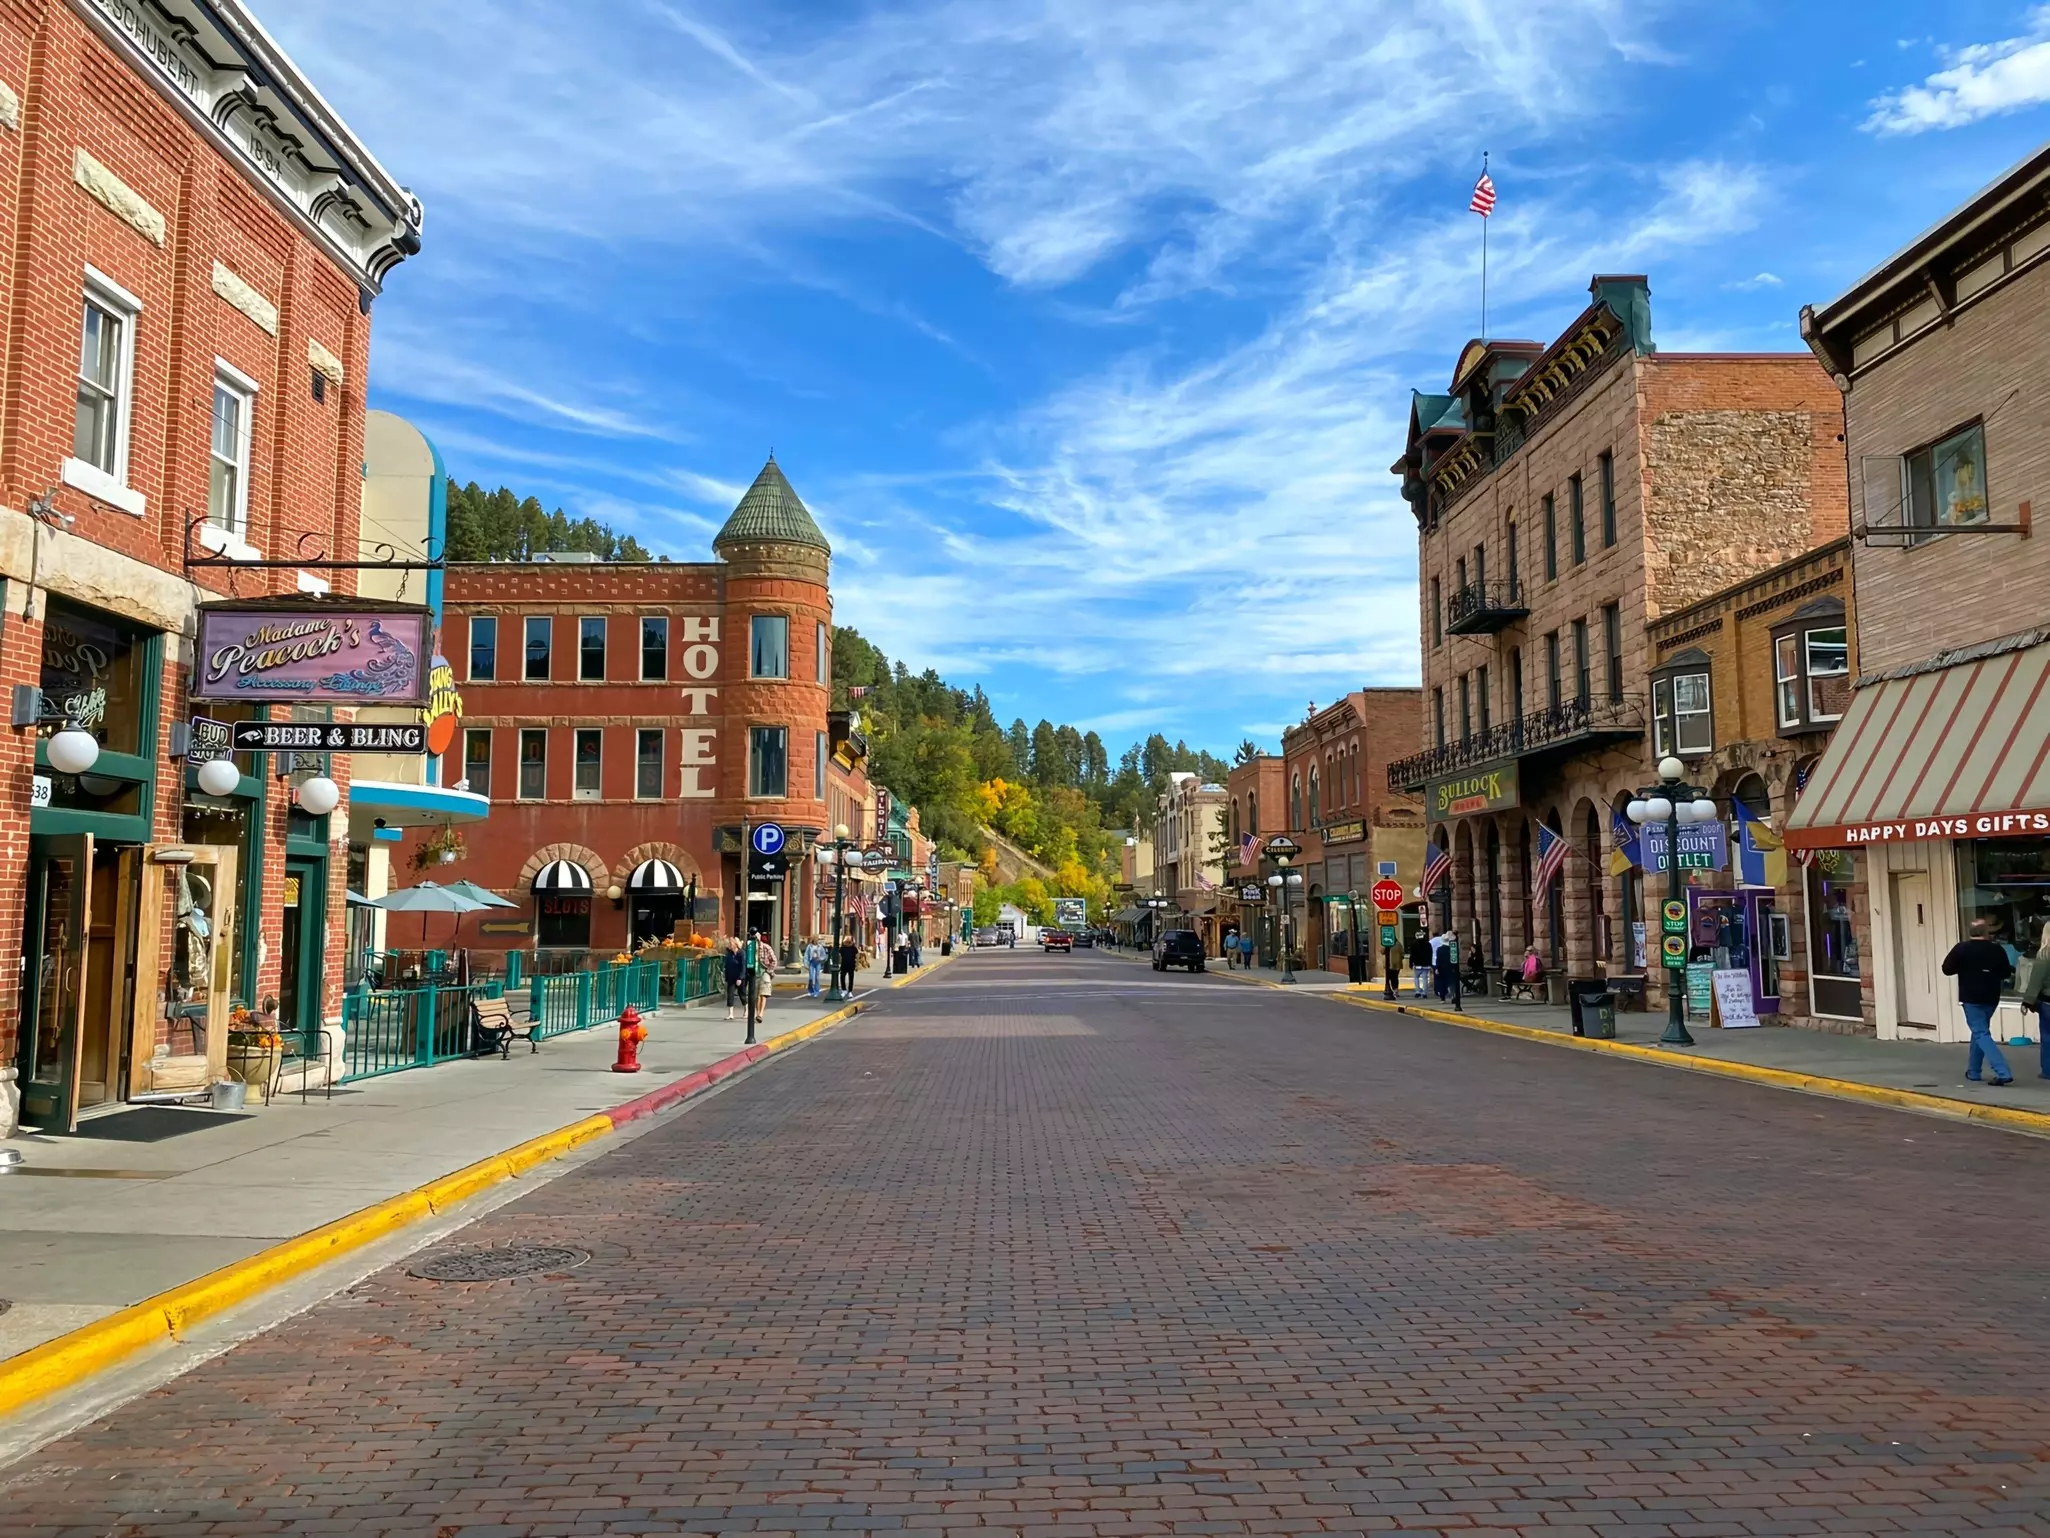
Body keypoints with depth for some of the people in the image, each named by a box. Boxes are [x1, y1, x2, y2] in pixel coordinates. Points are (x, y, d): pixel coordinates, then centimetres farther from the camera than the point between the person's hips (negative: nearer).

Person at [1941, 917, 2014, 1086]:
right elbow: (2006, 973, 8)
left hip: (1971, 998, -4)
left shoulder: (1961, 948, -11)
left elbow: (1947, 969, -7)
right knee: (1979, 1031, 20)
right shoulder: (1997, 950, -2)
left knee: (1981, 1034, -5)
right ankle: (1973, 1071, 24)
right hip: (1991, 998, 5)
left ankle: (2003, 1073, -19)